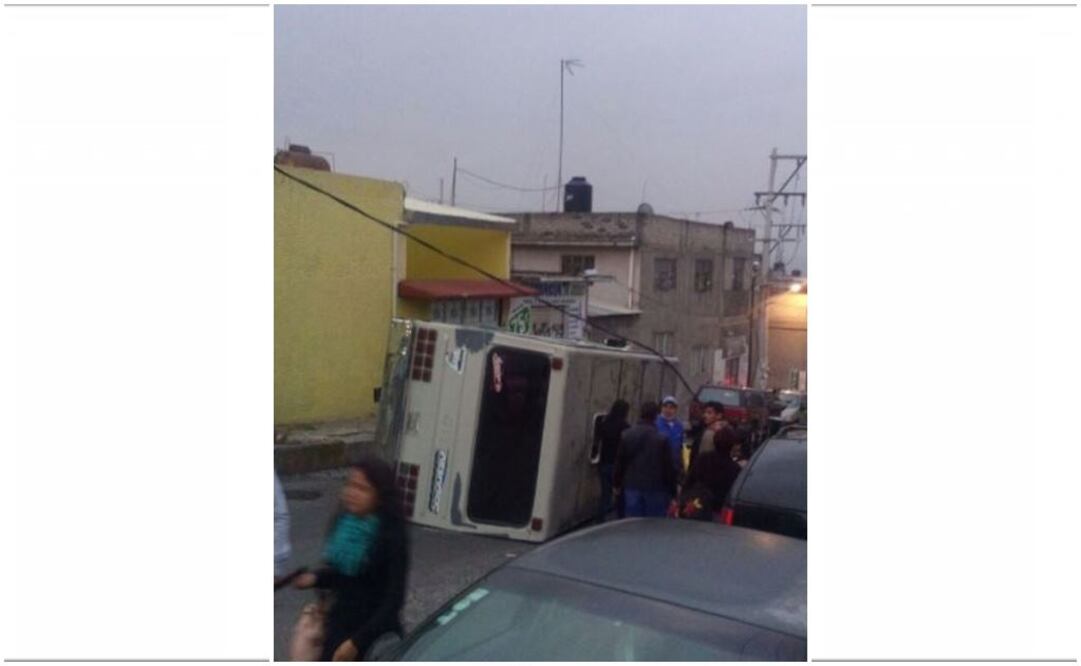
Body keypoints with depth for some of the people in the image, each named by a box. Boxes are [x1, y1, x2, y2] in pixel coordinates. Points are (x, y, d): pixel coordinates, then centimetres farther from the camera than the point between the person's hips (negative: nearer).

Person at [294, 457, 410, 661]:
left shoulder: (391, 537, -18)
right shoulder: (342, 522, -1)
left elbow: (394, 598, -19)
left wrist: (357, 641, -23)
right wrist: (315, 578, -4)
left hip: (374, 633, -6)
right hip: (339, 623, 6)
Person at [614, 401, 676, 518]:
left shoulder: (626, 435, 1)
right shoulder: (661, 438, -10)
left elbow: (619, 462, 5)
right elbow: (668, 466, -8)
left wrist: (617, 482, 16)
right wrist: (672, 489, 1)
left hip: (632, 486, 3)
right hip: (655, 487, -3)